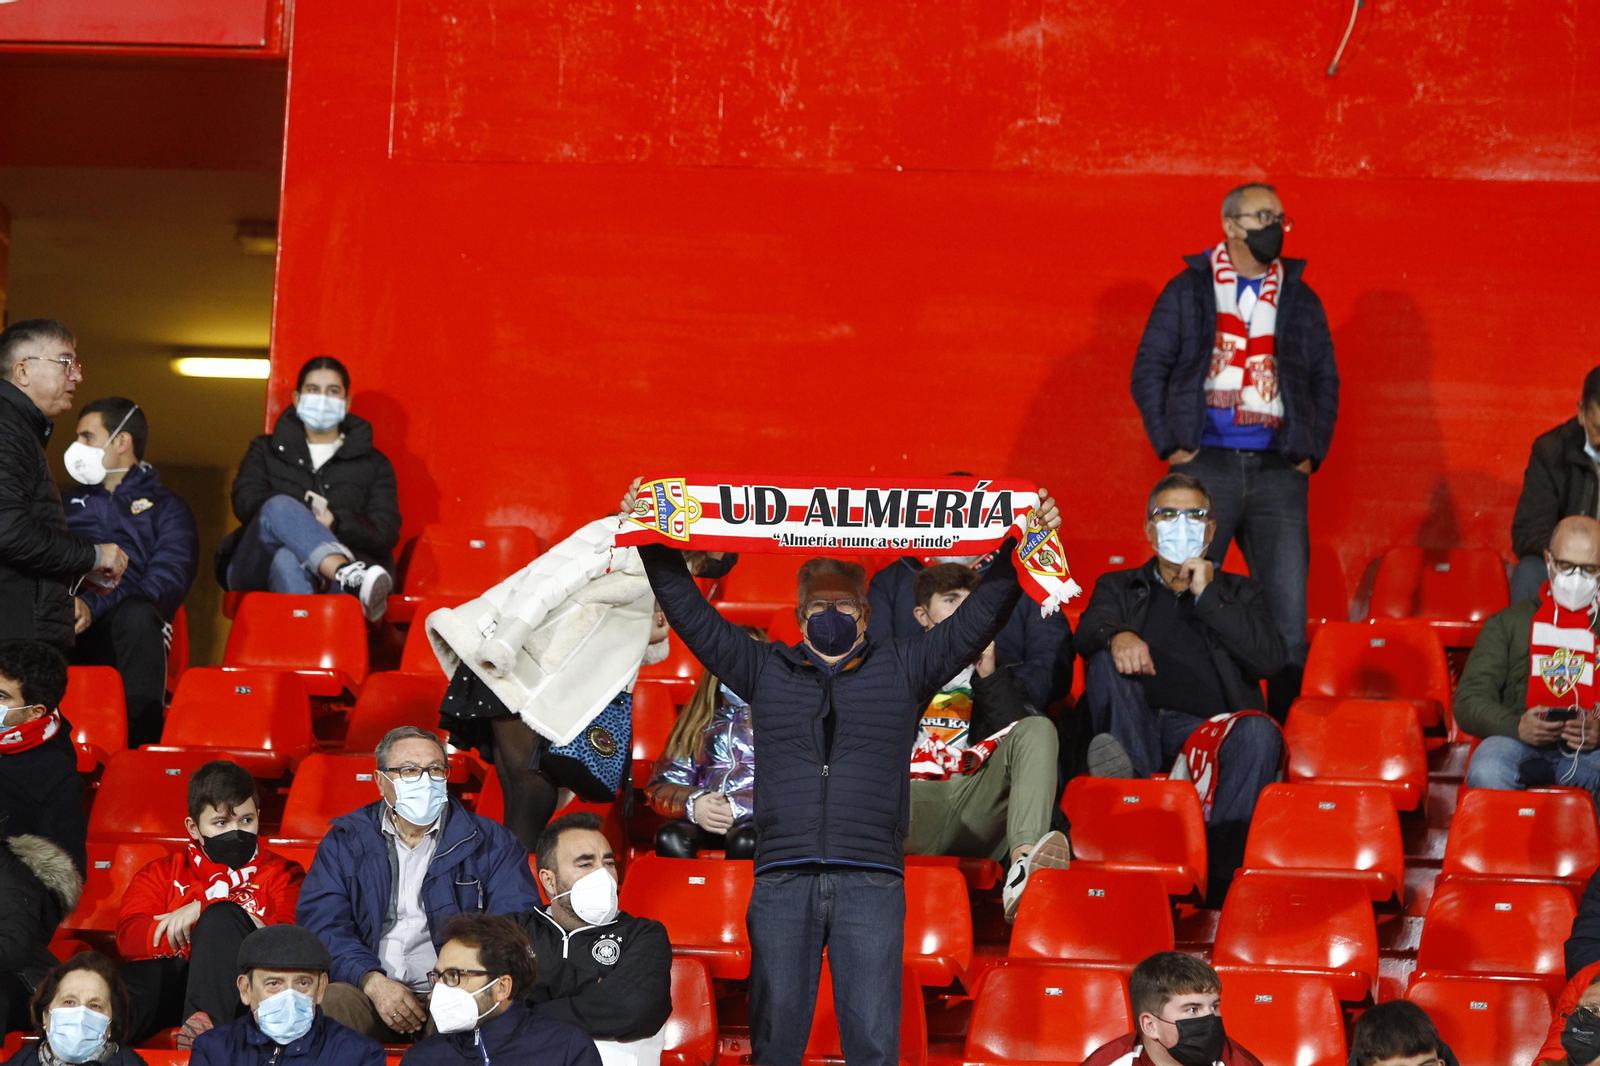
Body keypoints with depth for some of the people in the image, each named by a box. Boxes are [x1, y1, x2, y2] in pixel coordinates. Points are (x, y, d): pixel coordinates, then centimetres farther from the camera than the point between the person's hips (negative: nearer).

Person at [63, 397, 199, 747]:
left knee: (137, 614, -38)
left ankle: (141, 745, -37)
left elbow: (167, 581, 0)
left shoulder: (167, 508, 18)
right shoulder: (70, 502, 31)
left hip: (120, 635, -2)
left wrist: (94, 606, -18)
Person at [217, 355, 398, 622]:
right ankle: (352, 579, -57)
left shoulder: (372, 463, 23)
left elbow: (386, 533, 7)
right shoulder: (266, 450, 25)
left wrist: (334, 522, -13)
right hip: (257, 570, 0)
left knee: (287, 560, -38)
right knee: (279, 507, -34)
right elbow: (245, 502, 5)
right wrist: (305, 509, -12)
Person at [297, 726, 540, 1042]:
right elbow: (321, 923, 2)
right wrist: (372, 981, -17)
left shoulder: (490, 843, 12)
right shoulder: (345, 841, 14)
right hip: (372, 996, 1)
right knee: (331, 1001, -33)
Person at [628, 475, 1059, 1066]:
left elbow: (980, 616, 11)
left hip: (871, 882, -1)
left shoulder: (902, 668, 15)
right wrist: (653, 546, 13)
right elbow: (691, 613, 18)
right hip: (782, 882, 1)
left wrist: (1021, 547, 2)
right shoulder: (766, 670, 17)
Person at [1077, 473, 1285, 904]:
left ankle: (1220, 880, -44)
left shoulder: (1239, 593, 26)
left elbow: (1270, 659, 5)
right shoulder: (1119, 586, 27)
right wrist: (1117, 636, -23)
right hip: (1136, 730, 1)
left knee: (1258, 732, -34)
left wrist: (1207, 595, 3)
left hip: (1207, 731, -1)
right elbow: (1089, 633, 2)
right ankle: (1129, 778, -47)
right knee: (1109, 659, -25)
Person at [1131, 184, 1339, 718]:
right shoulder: (1188, 290, 7)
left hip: (1278, 472, 2)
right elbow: (1149, 368, 6)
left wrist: (1312, 453, 7)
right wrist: (1170, 445, -2)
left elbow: (1325, 380, 18)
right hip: (1207, 465, -2)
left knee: (1288, 607, -2)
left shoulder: (1300, 299, 15)